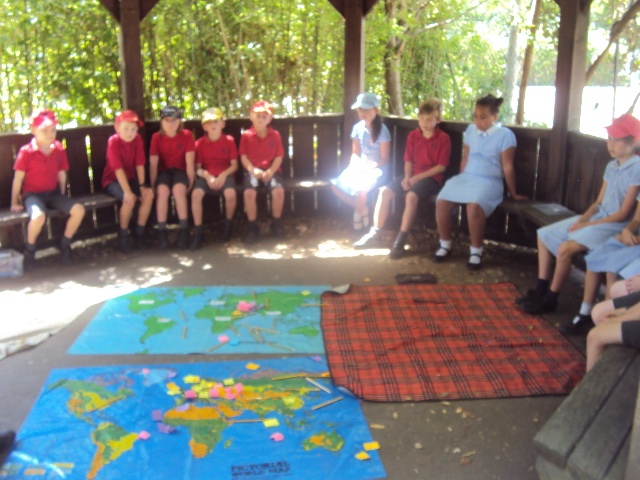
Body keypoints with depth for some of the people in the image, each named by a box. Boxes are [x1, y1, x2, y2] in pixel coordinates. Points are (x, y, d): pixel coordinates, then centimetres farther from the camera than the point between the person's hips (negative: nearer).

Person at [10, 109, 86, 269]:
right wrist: (15, 203, -3)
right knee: (39, 216, -37)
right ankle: (29, 250, -8)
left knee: (79, 210, -18)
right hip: (32, 194, -5)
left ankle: (65, 245, 3)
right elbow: (18, 178, -6)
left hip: (53, 193, 5)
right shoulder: (26, 152, -12)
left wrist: (62, 196, 11)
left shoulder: (59, 150, 2)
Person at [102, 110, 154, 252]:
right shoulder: (113, 142, -21)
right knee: (130, 199, -31)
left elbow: (139, 165, -9)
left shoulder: (137, 139, -8)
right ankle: (123, 234, -11)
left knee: (148, 195, -20)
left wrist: (142, 186, -18)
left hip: (131, 178, 5)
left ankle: (140, 232, -4)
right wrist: (127, 191, -32)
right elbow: (118, 169, -26)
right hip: (113, 180, -5)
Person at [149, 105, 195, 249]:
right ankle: (162, 232, -23)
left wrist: (190, 181, -12)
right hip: (164, 171, 1)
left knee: (179, 189, -34)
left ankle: (184, 230, -22)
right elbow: (153, 163, -6)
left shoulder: (187, 135, -8)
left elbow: (189, 161, -9)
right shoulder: (156, 137, -5)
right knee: (162, 190, -32)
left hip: (180, 171, -1)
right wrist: (153, 184, -11)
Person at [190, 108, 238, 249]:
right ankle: (198, 232, -19)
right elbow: (197, 167, 1)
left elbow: (234, 165, -1)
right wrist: (207, 176, -19)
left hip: (224, 175, -1)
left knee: (230, 194, -34)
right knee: (196, 194, -30)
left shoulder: (229, 140, 0)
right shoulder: (200, 143, 1)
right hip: (206, 175, 1)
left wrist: (223, 175, -18)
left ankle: (228, 225, -4)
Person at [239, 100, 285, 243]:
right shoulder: (246, 135, 2)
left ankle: (276, 223, -6)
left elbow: (279, 157, 1)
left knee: (279, 190, -29)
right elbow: (243, 157, -1)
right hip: (252, 170, 0)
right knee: (249, 192, -30)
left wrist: (270, 171, -14)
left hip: (271, 170, 1)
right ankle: (253, 226, -12)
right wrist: (253, 170, -17)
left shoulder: (275, 135, 5)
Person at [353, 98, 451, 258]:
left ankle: (401, 240, -29)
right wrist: (407, 177, -11)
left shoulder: (443, 138, -8)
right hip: (412, 176, 6)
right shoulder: (413, 136, 8)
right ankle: (375, 232, -5)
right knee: (385, 191, -15)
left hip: (431, 177, -6)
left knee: (411, 196, -35)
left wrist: (418, 177, -17)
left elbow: (442, 166, -12)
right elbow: (408, 160, 9)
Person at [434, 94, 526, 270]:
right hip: (466, 177, 5)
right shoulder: (470, 130, 12)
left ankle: (476, 251, -17)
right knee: (441, 202, -22)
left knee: (474, 207, -36)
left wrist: (513, 194, 1)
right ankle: (445, 245, -2)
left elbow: (507, 167, -4)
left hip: (489, 181, -5)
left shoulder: (505, 135, -4)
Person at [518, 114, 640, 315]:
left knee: (565, 248, -26)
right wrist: (582, 218, -7)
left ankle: (550, 299, -7)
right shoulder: (611, 166, 8)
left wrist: (587, 225, -16)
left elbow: (623, 214, -18)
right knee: (544, 234, 5)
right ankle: (541, 289, 10)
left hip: (616, 225, -9)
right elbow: (599, 202, 12)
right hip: (597, 217, 9)